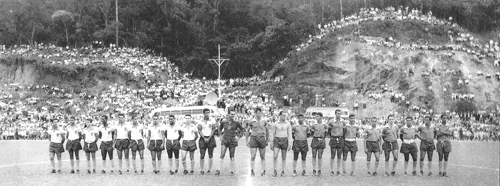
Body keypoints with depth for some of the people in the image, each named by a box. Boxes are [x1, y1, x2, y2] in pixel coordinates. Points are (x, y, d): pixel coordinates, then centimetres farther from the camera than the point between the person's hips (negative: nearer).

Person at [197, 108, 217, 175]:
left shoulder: (212, 120, 2)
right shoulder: (200, 121, 4)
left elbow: (213, 130, -2)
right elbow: (199, 131, 0)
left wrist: (209, 138, -10)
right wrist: (204, 138, -11)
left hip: (210, 138, 0)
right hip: (203, 138, 0)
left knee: (210, 155, 1)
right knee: (202, 155, -5)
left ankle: (209, 169, 5)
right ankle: (202, 170, -3)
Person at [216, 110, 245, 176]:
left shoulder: (236, 123, -3)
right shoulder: (223, 122, 2)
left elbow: (243, 130, 6)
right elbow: (220, 129, 19)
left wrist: (239, 137, 0)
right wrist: (221, 135, 9)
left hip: (232, 141, -1)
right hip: (224, 140, 1)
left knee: (232, 157, 4)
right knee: (222, 155, -8)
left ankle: (232, 171, 14)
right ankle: (219, 170, -8)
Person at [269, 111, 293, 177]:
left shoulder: (288, 125, 3)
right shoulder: (275, 125, 2)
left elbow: (290, 135, 1)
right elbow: (272, 134, 5)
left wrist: (290, 144, -8)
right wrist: (271, 143, 0)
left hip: (284, 141, 1)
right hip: (277, 141, -1)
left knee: (284, 157, 5)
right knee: (275, 156, -15)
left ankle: (283, 172, 15)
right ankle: (275, 172, -6)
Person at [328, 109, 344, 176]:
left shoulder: (342, 122, 5)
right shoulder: (331, 122, -3)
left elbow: (344, 130, 15)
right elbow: (329, 131, 7)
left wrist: (342, 137, 11)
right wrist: (332, 137, 7)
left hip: (340, 140, 3)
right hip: (333, 140, -3)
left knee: (339, 156, 4)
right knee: (332, 156, -2)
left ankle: (338, 171, 9)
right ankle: (332, 171, 3)